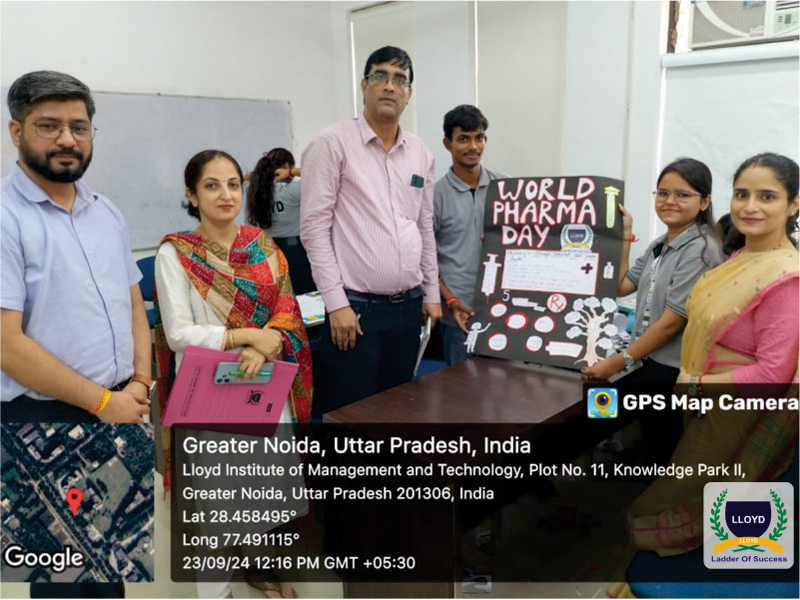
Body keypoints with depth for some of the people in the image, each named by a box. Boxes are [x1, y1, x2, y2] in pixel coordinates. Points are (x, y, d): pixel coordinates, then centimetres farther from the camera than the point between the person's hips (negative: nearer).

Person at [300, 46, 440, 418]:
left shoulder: (420, 153, 11)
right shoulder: (333, 144, -6)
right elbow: (314, 227, -10)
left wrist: (431, 293, 14)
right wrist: (336, 302, -15)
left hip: (408, 307, 6)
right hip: (355, 307, -5)